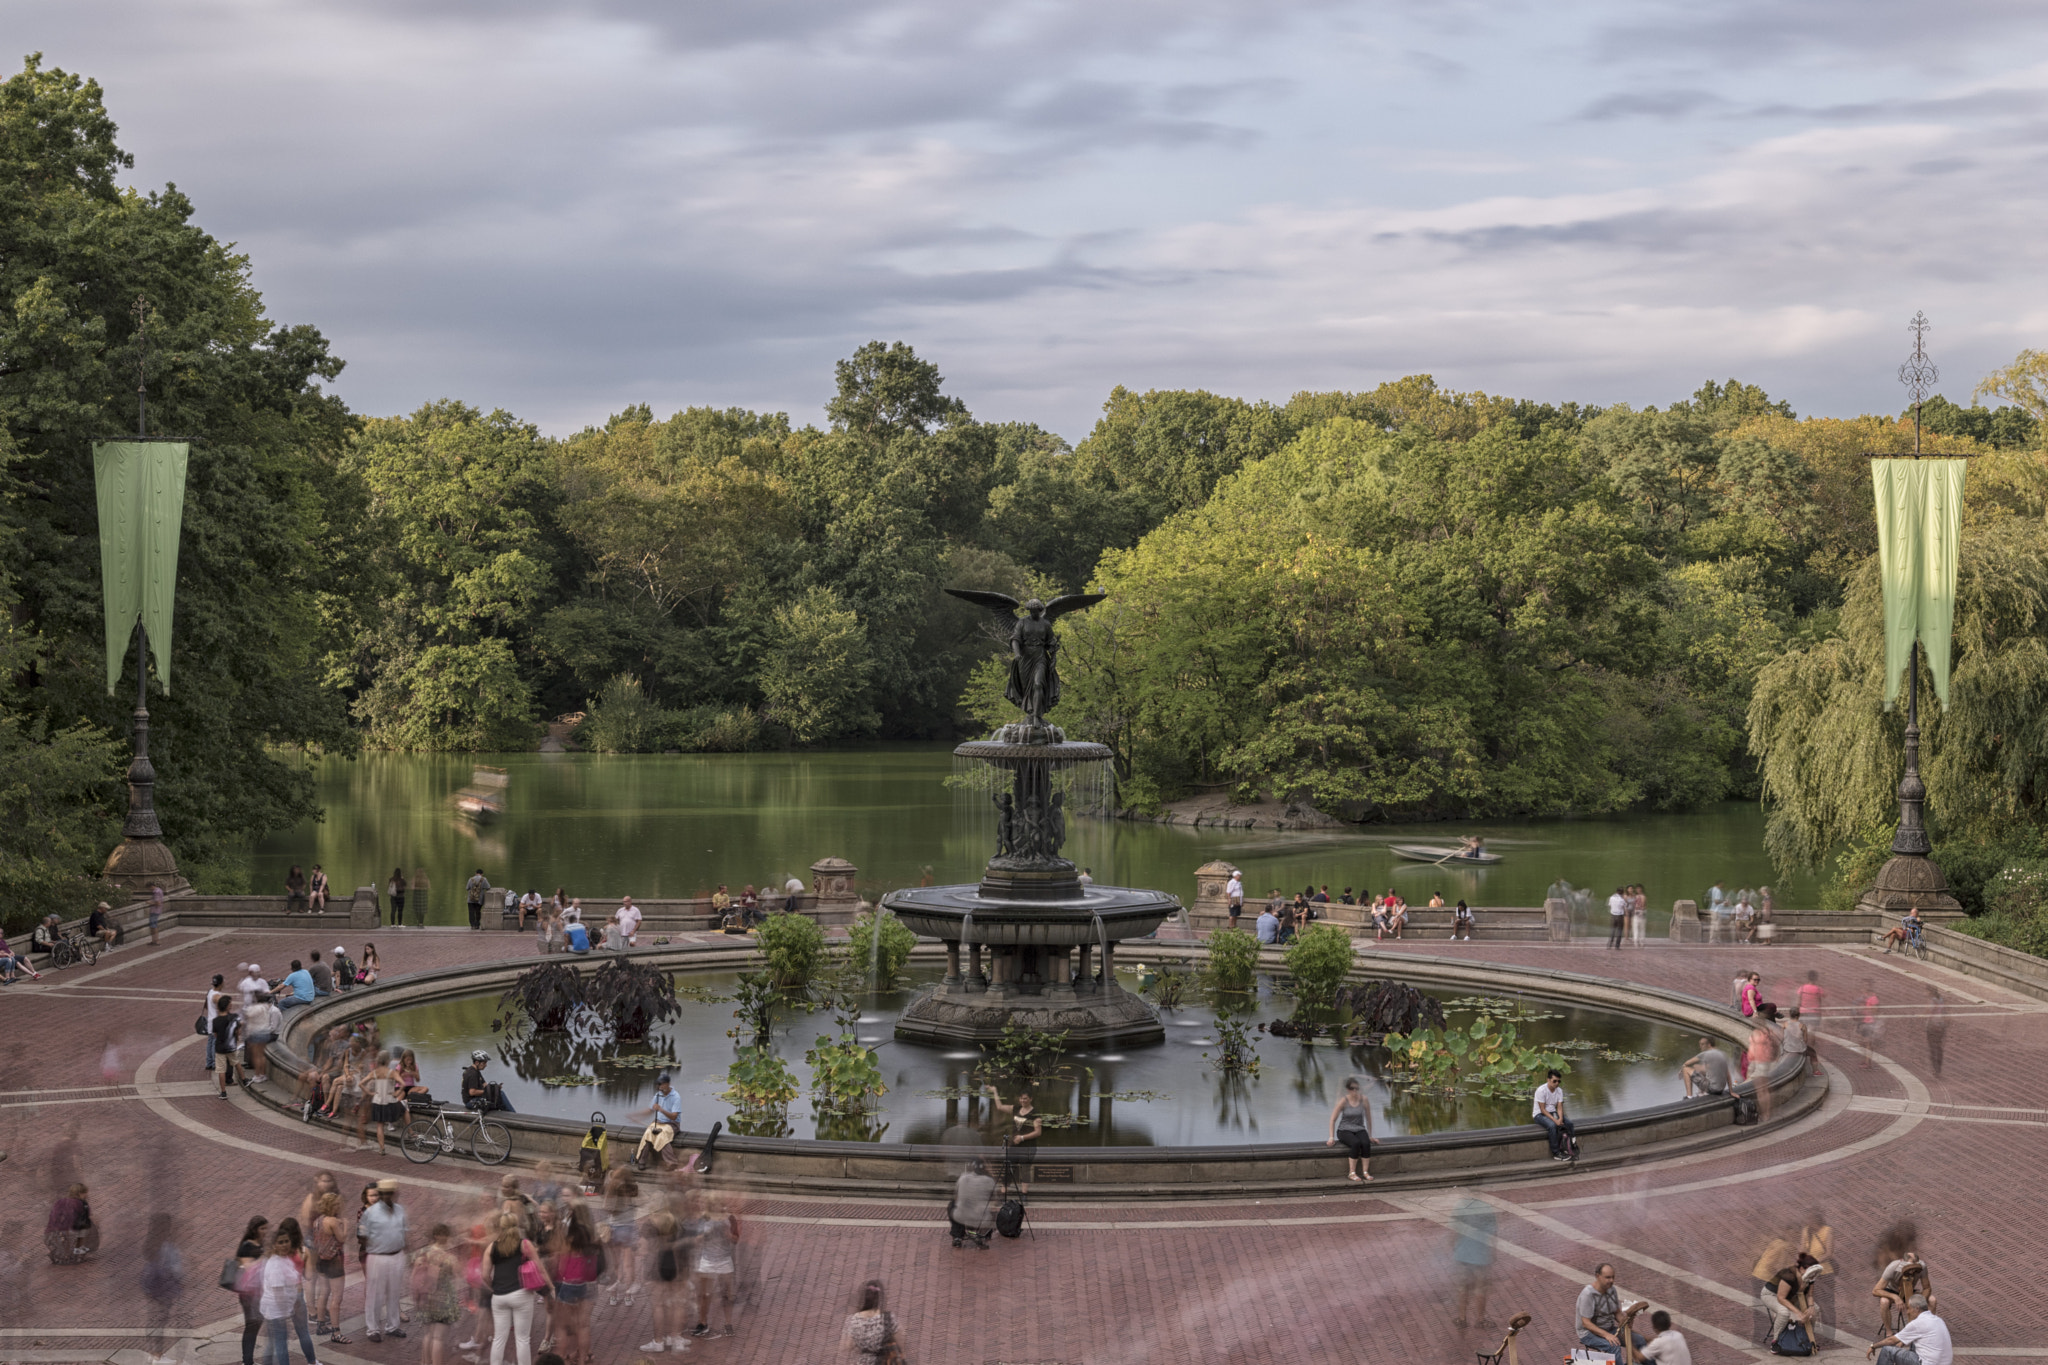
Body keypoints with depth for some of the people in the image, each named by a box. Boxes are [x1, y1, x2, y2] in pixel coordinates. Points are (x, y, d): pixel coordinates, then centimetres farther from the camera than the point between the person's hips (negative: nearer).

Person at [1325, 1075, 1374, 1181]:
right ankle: (1352, 1172, -29)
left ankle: (1366, 1172, -27)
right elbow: (1333, 1119, -5)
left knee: (1366, 1143, -33)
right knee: (1356, 1143, -36)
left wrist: (1370, 1135, 13)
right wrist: (1331, 1137, -9)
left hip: (1359, 1130, 3)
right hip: (1345, 1130, -3)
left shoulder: (1363, 1099, -3)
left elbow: (1368, 1118, 9)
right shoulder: (1343, 1101, -9)